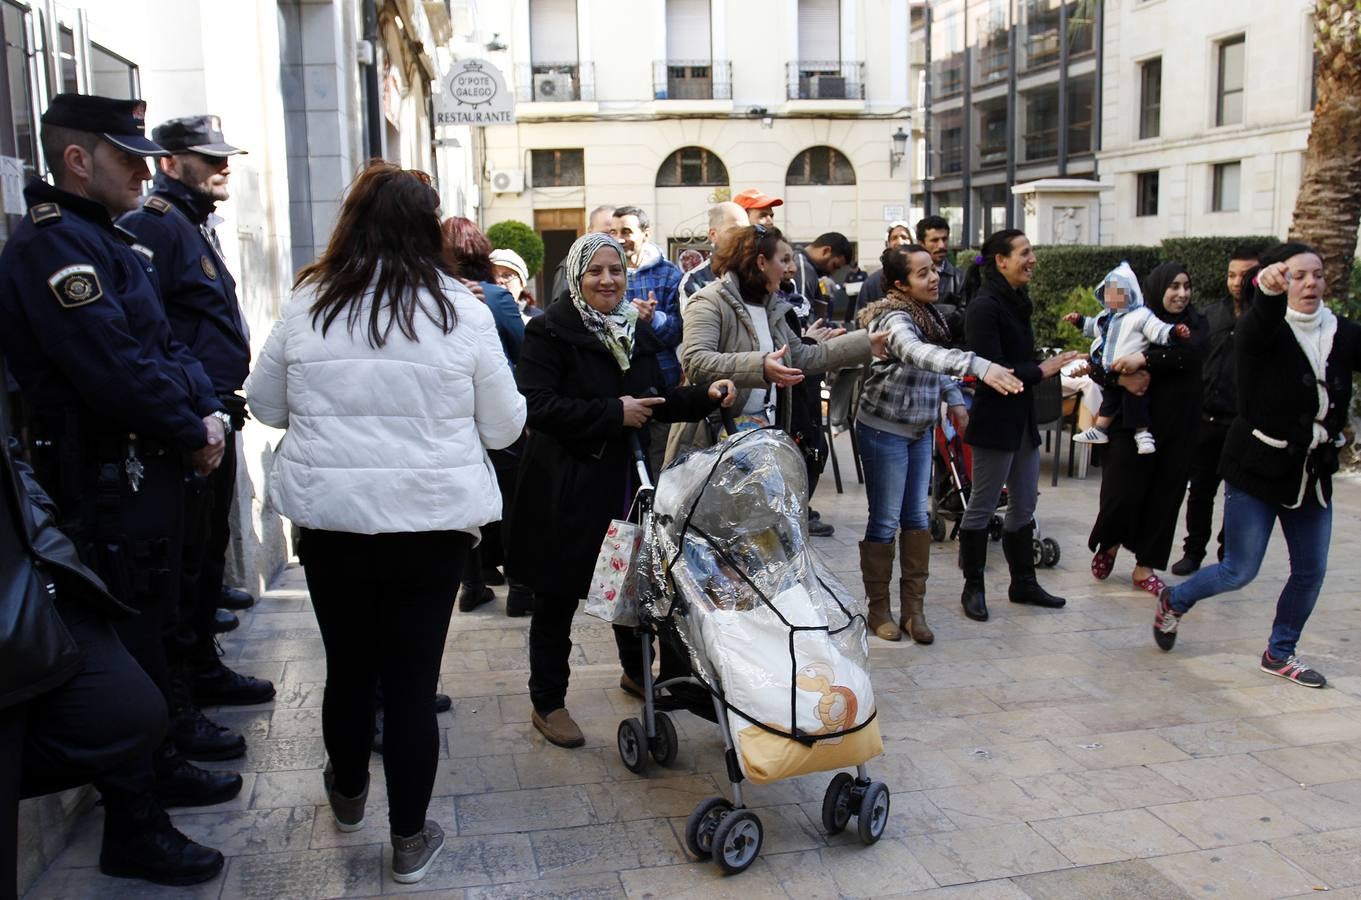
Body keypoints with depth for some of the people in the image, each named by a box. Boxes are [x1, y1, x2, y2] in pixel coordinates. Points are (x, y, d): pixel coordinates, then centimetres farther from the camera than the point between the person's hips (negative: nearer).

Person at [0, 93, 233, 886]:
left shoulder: (105, 241, 15)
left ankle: (162, 765, 38)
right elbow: (117, 371, -26)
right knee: (125, 645, -1)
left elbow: (164, 344, 14)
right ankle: (134, 828, 11)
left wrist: (208, 409, -2)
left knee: (155, 632, 21)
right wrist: (190, 435, -14)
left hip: (148, 475, 10)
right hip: (107, 487, -10)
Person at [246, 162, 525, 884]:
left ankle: (348, 795, 44)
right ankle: (410, 839, 20)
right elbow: (504, 426, 1)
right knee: (412, 681, 8)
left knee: (348, 667, 20)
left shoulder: (308, 305, -2)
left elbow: (266, 405, 9)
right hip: (432, 523, -2)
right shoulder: (461, 310, -6)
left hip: (329, 518, 2)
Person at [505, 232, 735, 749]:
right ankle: (547, 703, 20)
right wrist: (613, 413, -21)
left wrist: (705, 395, -2)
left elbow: (659, 400, 15)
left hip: (626, 479, 6)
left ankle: (636, 671, 43)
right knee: (559, 596, 5)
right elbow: (537, 406, -21)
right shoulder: (551, 330, -11)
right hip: (567, 485, -6)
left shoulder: (639, 331, 10)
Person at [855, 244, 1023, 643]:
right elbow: (921, 354, -42)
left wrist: (955, 398, 5)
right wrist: (978, 366, -54)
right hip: (885, 430, -8)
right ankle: (878, 608, 15)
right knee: (885, 522, 0)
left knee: (916, 517, 11)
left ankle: (914, 607, 19)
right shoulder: (894, 319, -21)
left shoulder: (926, 314, 6)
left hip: (919, 430, 8)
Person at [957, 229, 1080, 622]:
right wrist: (1041, 371, -16)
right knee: (982, 507, 2)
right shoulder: (984, 306, -16)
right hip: (994, 421, -9)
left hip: (1022, 419, 9)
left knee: (1024, 505, 16)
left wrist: (1055, 364, 4)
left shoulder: (1016, 302, 12)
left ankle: (1023, 583, 28)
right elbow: (992, 370, -22)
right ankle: (973, 588, 14)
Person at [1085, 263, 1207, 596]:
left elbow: (1190, 351, -17)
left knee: (1164, 495, 4)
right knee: (1122, 491, -6)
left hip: (1176, 428, 2)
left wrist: (1145, 358, -29)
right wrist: (1120, 378, -22)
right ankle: (1109, 543, 24)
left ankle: (1145, 567, 18)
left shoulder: (1196, 325, 5)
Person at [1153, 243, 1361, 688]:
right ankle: (1174, 602, 27)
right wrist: (1269, 291, -59)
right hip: (1258, 469, -5)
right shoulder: (1262, 329, -13)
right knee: (1239, 571, -1)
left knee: (1311, 571, 9)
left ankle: (1280, 654, 29)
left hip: (1314, 473, 5)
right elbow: (1260, 322, -38)